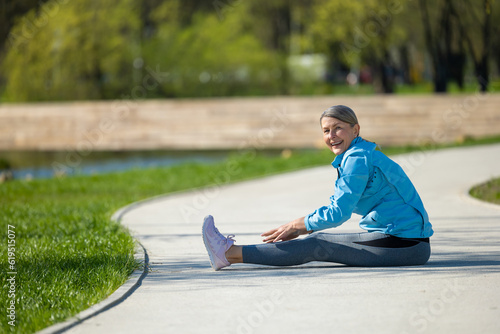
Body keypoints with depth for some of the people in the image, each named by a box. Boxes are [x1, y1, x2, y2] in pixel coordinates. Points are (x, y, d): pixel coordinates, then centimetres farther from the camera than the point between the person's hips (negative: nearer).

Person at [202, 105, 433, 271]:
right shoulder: (360, 154, 17)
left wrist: (297, 225, -5)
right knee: (317, 240, 9)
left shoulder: (358, 158, -14)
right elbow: (339, 206, 22)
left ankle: (230, 253, -6)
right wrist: (302, 229, 13)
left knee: (316, 246, -9)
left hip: (404, 245, -9)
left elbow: (339, 212, -16)